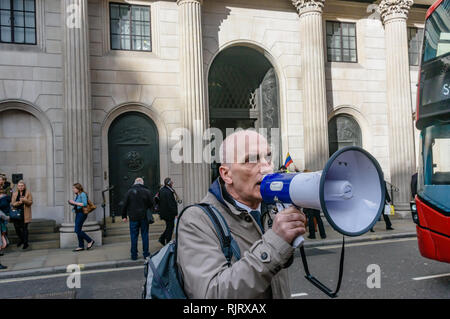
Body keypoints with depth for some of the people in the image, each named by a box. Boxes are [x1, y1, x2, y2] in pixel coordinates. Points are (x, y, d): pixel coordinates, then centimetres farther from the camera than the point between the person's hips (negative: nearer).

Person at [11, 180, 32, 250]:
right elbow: (12, 203, 3)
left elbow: (30, 202, -5)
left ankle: (25, 243, 6)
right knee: (17, 227, 3)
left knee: (24, 228, -4)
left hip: (25, 214, -3)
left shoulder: (28, 193, 1)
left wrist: (24, 200, -23)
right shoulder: (15, 194, 9)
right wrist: (19, 202, -16)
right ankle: (21, 239, 28)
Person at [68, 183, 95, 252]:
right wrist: (72, 203, 4)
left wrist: (74, 202, -18)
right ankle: (81, 246, 12)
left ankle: (90, 241, -2)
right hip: (77, 213, 9)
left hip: (82, 213, -9)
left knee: (77, 230, -11)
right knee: (78, 230, 8)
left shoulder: (83, 194, -11)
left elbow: (85, 204, -21)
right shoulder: (77, 195, 15)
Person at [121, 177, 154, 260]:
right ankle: (146, 254, 11)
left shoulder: (130, 191, -1)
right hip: (144, 217, 0)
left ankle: (134, 255, 10)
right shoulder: (147, 191, -1)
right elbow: (151, 204, 0)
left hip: (133, 217, 0)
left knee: (134, 236, 6)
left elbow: (125, 205, 0)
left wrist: (124, 216, 7)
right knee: (145, 235, 8)